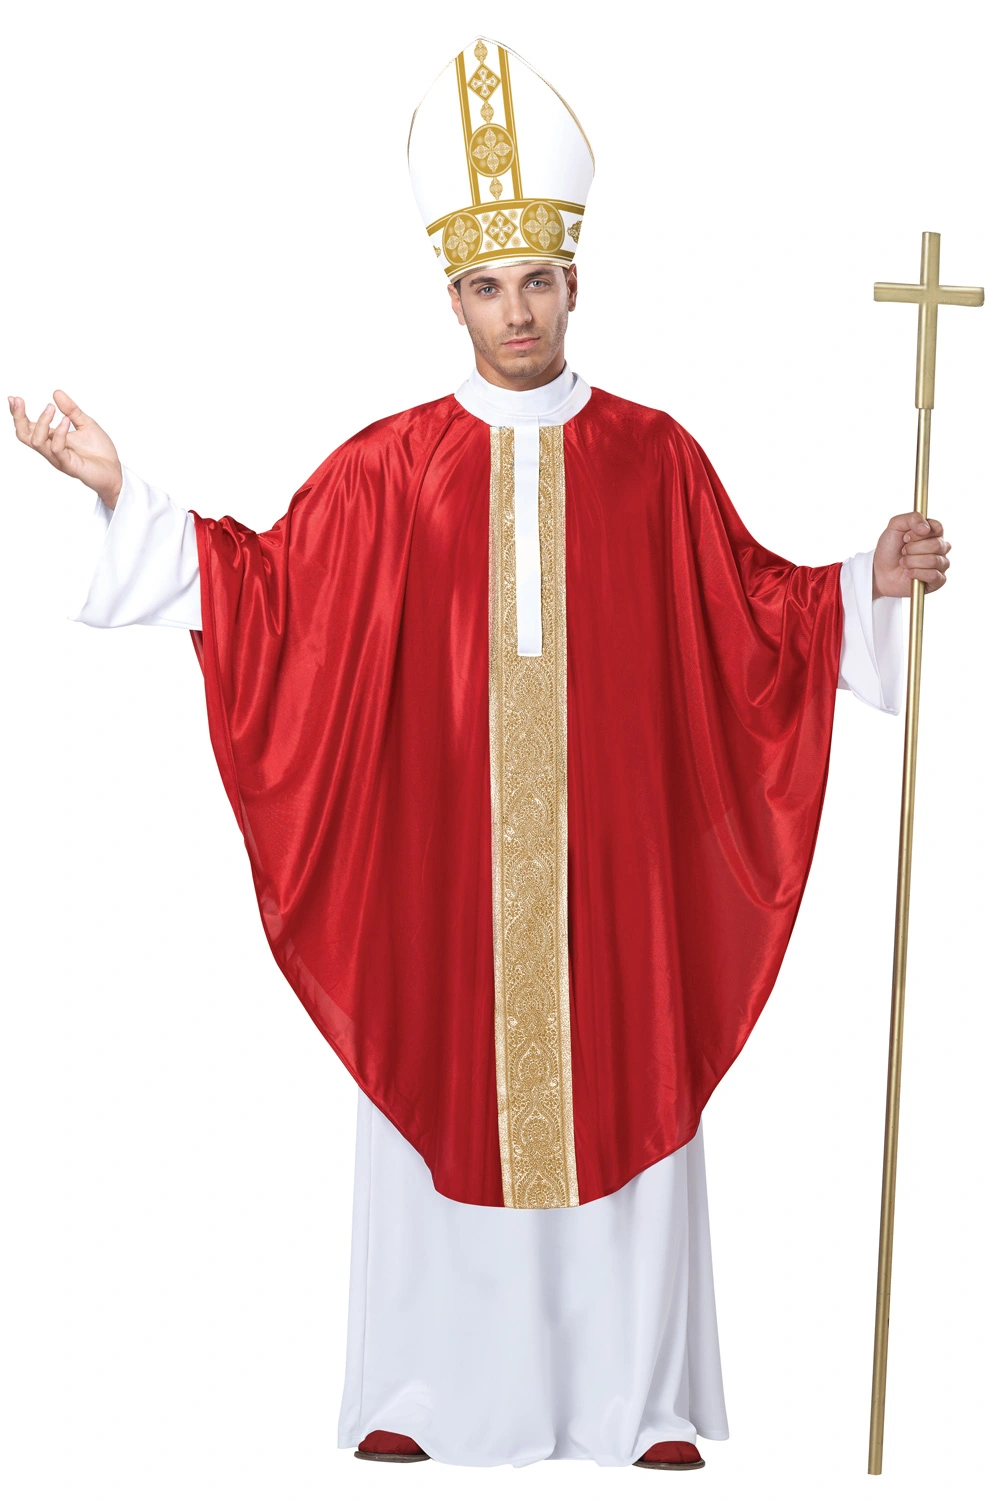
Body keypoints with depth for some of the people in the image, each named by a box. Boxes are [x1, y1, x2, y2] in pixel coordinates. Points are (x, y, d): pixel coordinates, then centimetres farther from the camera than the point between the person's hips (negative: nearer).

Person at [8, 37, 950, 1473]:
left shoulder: (653, 457, 4)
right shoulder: (389, 468, 2)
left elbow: (753, 614, 8)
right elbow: (264, 591, 3)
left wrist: (869, 581, -5)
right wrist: (124, 494, -2)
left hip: (611, 866, 1)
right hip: (440, 868, 0)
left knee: (624, 1094, 5)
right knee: (443, 1096, 6)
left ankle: (640, 1401, 19)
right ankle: (418, 1397, 20)